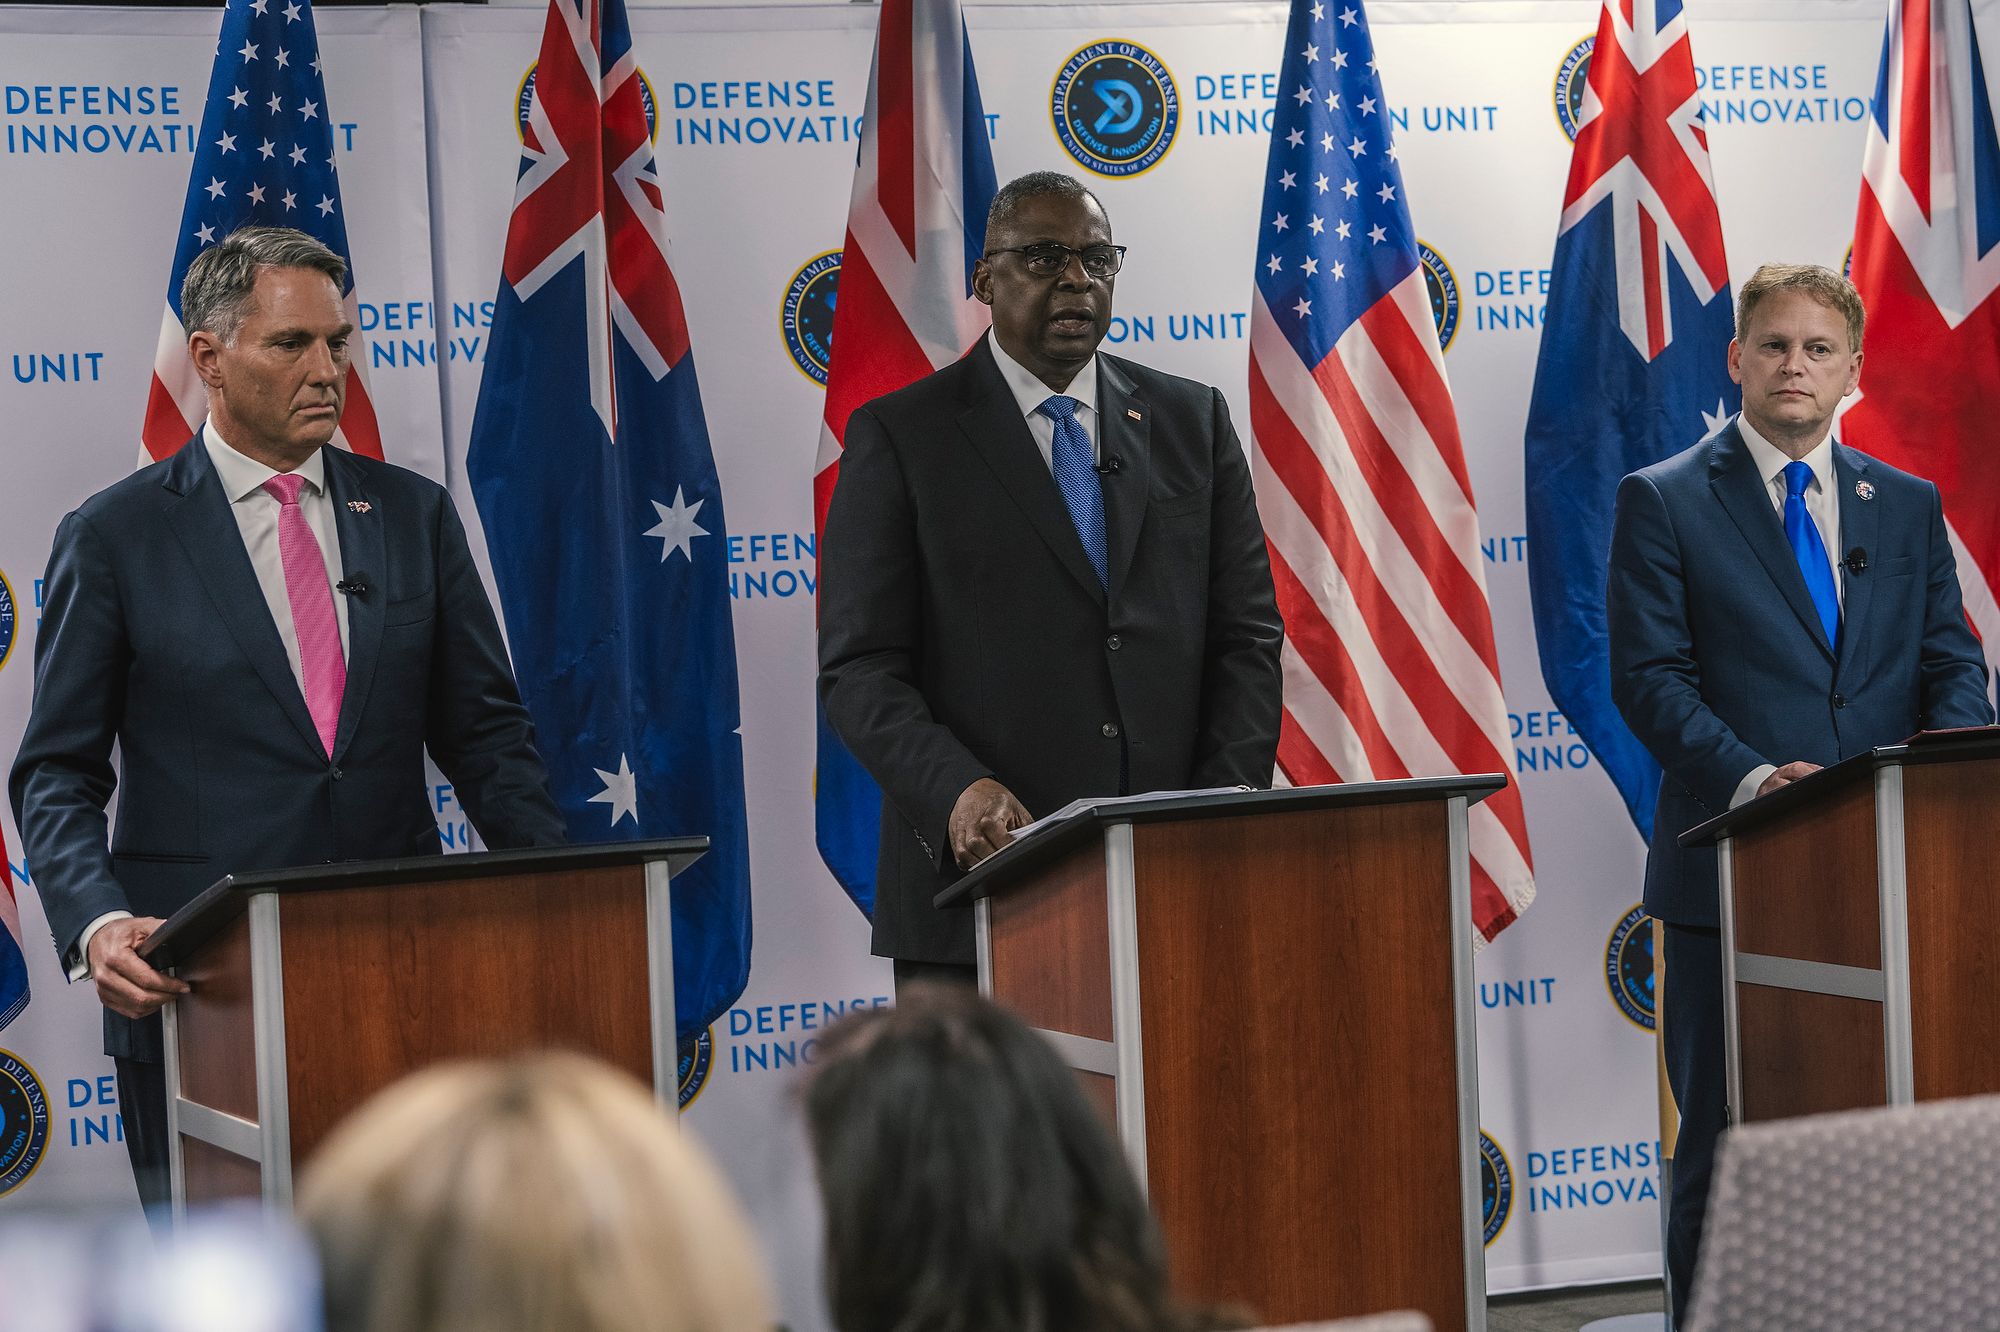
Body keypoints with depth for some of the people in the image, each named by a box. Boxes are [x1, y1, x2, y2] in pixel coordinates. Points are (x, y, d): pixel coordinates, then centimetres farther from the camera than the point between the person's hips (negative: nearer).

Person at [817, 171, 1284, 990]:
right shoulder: (898, 437, 3)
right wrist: (956, 791, -21)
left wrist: (1228, 807, -6)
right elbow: (860, 669, -3)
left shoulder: (1192, 422, 13)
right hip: (979, 882, -2)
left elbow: (1246, 634, 10)